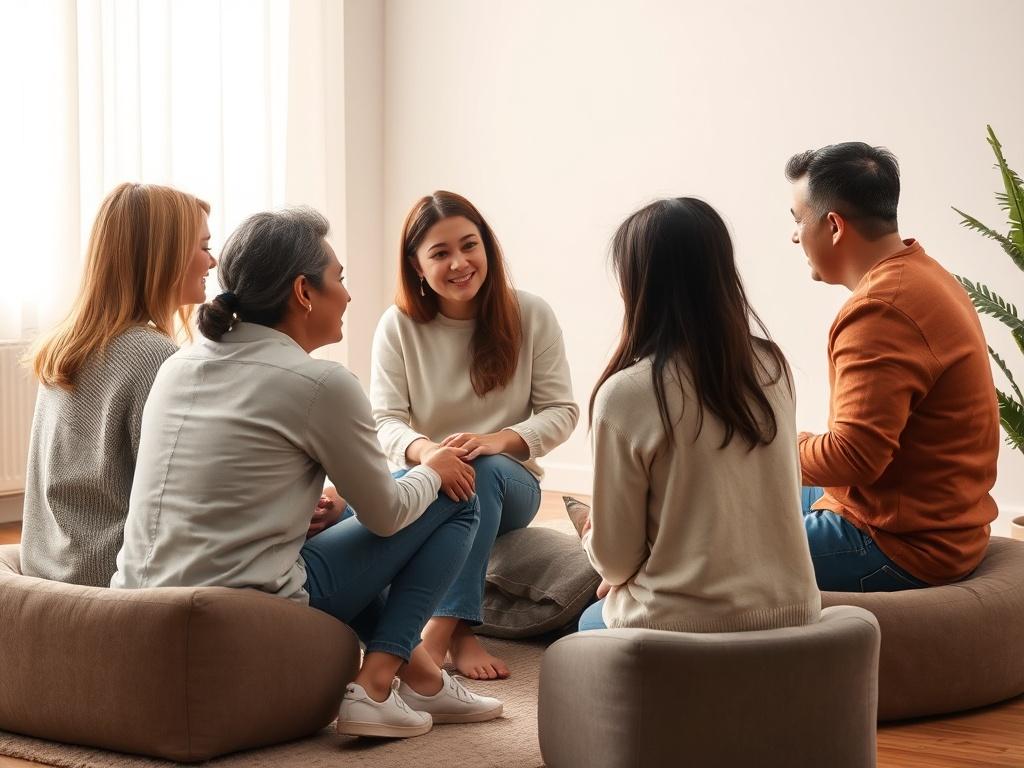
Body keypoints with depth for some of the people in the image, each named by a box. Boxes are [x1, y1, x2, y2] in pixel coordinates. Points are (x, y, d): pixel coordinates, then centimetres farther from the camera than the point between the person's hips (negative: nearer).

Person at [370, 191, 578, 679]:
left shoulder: (531, 316, -2)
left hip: (509, 481, 0)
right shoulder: (399, 326, -2)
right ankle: (460, 633, -33)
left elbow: (561, 411, -4)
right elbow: (385, 421, -7)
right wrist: (424, 450, -32)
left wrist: (499, 441, -25)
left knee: (485, 471, -37)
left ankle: (441, 630, -41)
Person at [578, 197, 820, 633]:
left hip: (685, 627, -4)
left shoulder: (625, 394, -17)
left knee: (592, 622, 30)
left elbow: (615, 558, -10)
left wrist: (593, 536, 15)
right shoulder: (771, 367, -1)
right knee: (605, 612, 30)